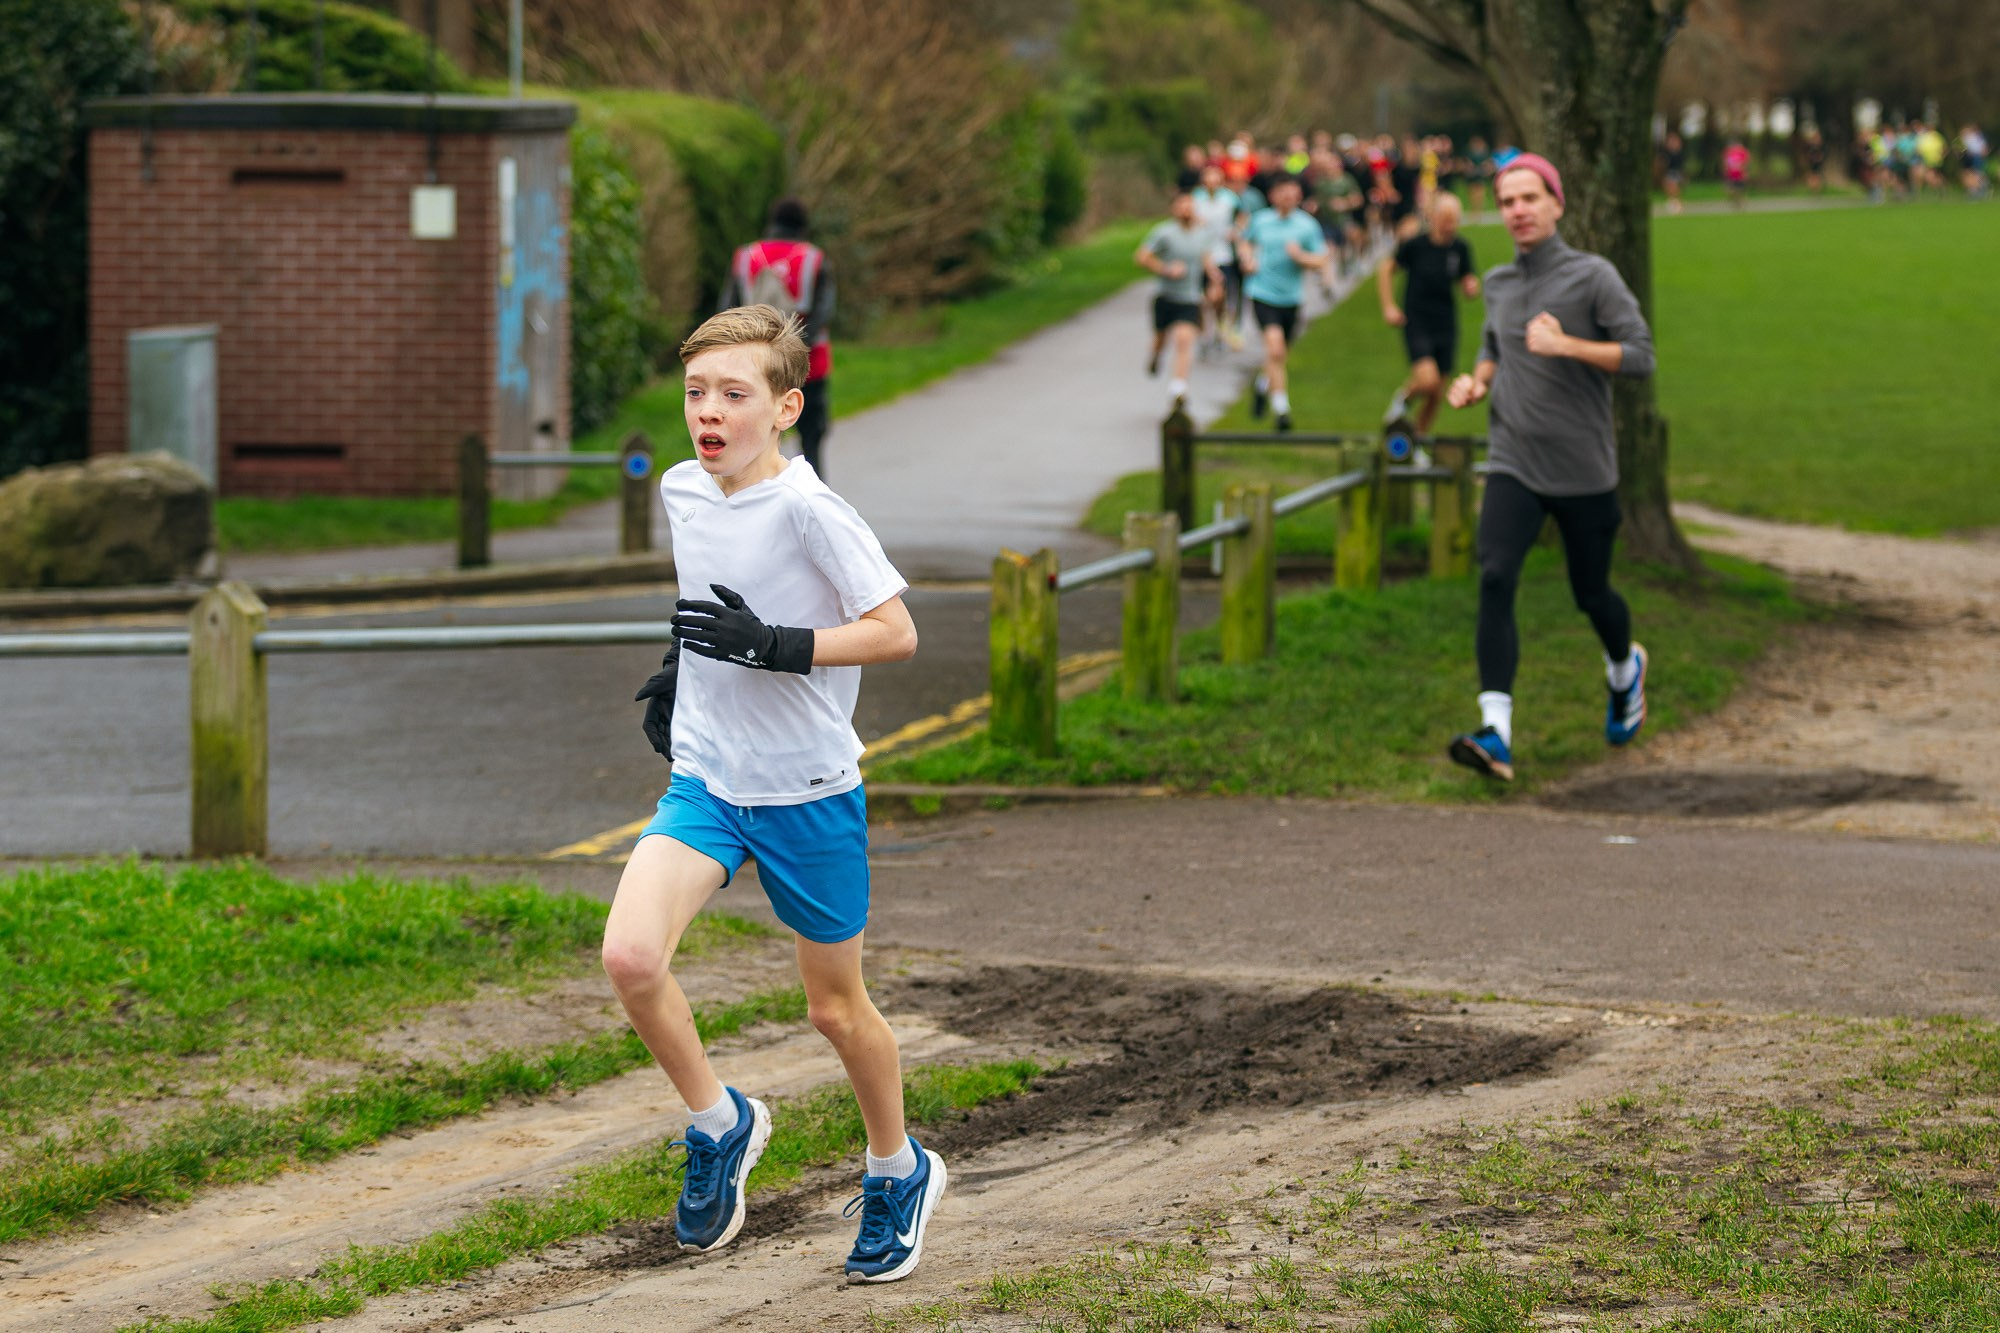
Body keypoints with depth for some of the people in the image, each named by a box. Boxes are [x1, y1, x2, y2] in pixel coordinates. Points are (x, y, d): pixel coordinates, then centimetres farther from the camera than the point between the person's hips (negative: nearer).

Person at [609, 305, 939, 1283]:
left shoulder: (806, 508, -18)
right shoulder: (680, 491, 3)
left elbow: (895, 631, -19)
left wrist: (774, 646, -28)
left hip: (809, 792, -5)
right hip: (704, 782, 5)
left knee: (835, 1006, 10)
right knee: (629, 956, -19)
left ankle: (899, 1171, 36)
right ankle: (720, 1125, 6)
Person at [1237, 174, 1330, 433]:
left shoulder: (1307, 225, -2)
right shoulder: (1260, 221, 2)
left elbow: (1321, 261, -1)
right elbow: (1245, 242, 22)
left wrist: (1300, 256, -20)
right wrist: (1247, 258, 1)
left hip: (1290, 297, 2)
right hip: (1262, 293, -2)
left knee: (1278, 353, 16)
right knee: (1275, 348, -19)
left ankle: (1263, 385, 48)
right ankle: (1280, 407, -17)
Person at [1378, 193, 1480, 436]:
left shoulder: (1460, 249, 0)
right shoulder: (1415, 245, -9)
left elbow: (1468, 288, 10)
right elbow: (1386, 269, 6)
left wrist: (1472, 289, -14)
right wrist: (1388, 306, -1)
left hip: (1446, 327, 4)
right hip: (1417, 323, -4)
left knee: (1437, 395, 6)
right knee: (1428, 381, -22)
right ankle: (1403, 398, 12)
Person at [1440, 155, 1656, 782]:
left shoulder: (1592, 276, -7)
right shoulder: (1499, 283, 8)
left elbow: (1640, 356, -12)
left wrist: (1567, 344, -24)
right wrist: (1477, 383, 6)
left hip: (1584, 471, -3)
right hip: (1513, 466, 3)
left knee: (1590, 594, 11)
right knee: (1495, 579, -19)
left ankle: (1625, 668, 48)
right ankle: (1497, 734, -27)